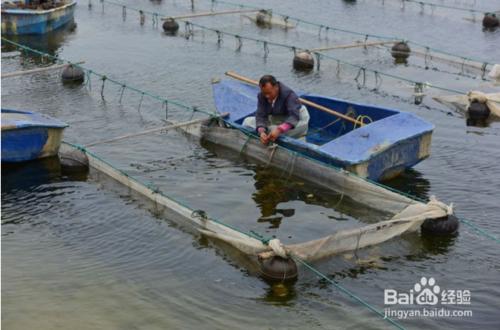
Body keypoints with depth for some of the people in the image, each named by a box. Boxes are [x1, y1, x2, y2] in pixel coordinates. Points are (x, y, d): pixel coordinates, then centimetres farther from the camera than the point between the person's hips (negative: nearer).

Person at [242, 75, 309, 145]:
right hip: (273, 121, 4)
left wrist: (279, 130, -53)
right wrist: (261, 131, -43)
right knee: (247, 121, -14)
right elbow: (260, 115, -21)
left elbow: (294, 116, -37)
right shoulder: (261, 96, -13)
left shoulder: (289, 94, -26)